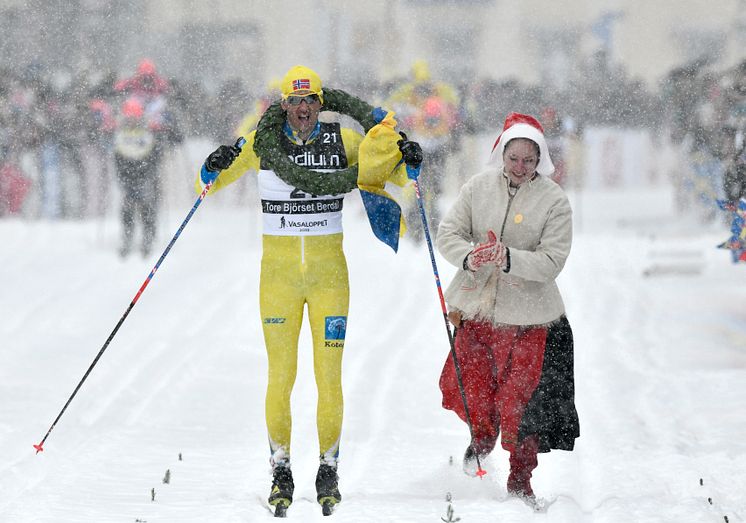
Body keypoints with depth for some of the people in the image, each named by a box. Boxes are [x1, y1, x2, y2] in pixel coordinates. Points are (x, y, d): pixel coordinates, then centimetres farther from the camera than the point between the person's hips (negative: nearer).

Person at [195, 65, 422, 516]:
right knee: (281, 374, -1)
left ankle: (329, 470, 11)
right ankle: (281, 471, 9)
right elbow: (208, 184, 6)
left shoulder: (343, 142, 0)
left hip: (329, 271, 0)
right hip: (279, 271, 0)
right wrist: (214, 167, -16)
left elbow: (384, 148, 13)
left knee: (329, 375, -1)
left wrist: (404, 152, -10)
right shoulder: (261, 144, 0)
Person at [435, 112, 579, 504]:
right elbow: (448, 233, 1)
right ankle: (483, 436, 44)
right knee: (468, 388, 8)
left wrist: (507, 258, -29)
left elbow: (552, 261, -14)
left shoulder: (553, 200, -8)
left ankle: (520, 479, 17)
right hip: (476, 309, 3)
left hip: (528, 317, -3)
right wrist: (469, 257, -21)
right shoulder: (478, 188, -1)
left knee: (520, 401, -2)